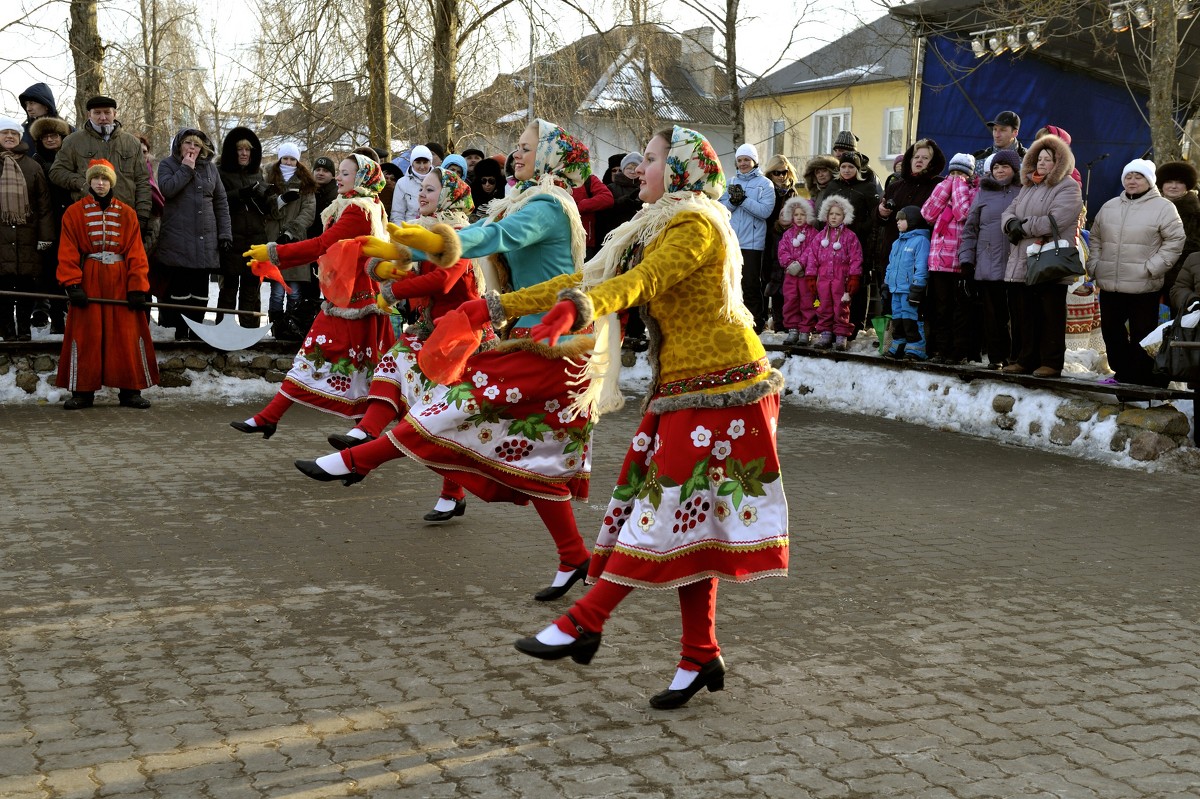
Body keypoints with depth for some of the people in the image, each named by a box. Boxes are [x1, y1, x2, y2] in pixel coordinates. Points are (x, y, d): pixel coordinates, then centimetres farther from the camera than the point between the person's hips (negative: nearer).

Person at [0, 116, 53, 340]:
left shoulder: (32, 166, 10)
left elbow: (44, 203, 7)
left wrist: (45, 235, -1)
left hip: (27, 234, 0)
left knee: (27, 281, 2)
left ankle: (24, 328, 10)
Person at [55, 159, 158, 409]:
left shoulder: (126, 214, 6)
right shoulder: (74, 213, 3)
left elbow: (136, 254, 1)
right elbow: (68, 253, -2)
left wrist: (138, 287, -7)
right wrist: (73, 284, -13)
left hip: (120, 282, 1)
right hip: (88, 282, -1)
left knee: (128, 336, -1)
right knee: (86, 337, 1)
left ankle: (130, 390, 7)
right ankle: (82, 392, 8)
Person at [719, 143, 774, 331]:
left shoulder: (765, 184, 0)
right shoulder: (731, 182, 14)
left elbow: (765, 211, -12)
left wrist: (743, 199, -18)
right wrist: (733, 201, -14)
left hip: (752, 242, -5)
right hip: (730, 241, 5)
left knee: (751, 284, -3)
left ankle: (756, 322, 5)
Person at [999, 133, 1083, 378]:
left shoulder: (1068, 188, -5)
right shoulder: (1028, 186, 20)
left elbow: (1055, 221, -18)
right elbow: (1009, 211, 17)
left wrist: (1023, 226, -9)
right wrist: (1011, 223, -7)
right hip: (1022, 262, 8)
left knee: (1050, 315, -3)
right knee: (1023, 313, 10)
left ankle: (1051, 362, 2)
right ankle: (1026, 359, 18)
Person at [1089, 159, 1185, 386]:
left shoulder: (1163, 207, -4)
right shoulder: (1109, 207, 14)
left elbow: (1175, 241, -8)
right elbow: (1095, 238, 22)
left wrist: (1151, 268, -13)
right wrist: (1095, 266, 10)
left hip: (1143, 288, -6)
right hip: (1109, 285, 6)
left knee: (1142, 335, -3)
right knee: (1111, 331, 12)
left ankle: (1149, 380, 6)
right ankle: (1124, 374, 26)